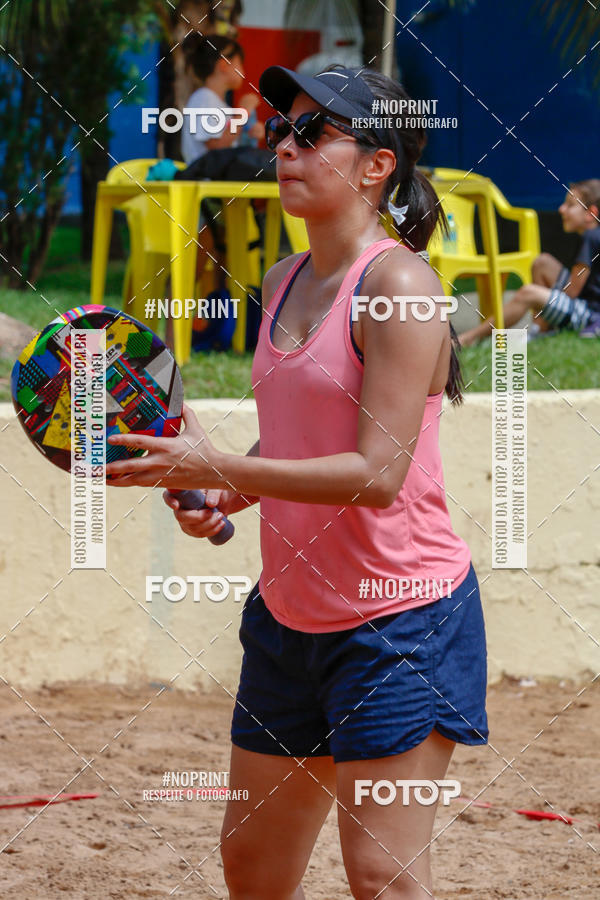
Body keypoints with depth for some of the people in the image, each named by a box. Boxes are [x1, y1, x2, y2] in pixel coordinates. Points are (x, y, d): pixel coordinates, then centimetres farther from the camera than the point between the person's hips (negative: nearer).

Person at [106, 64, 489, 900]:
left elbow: (377, 473, -23)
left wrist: (218, 468, -23)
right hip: (290, 612, 9)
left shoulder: (397, 283, -16)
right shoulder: (284, 282, 10)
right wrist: (220, 496, 2)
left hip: (401, 616, -8)